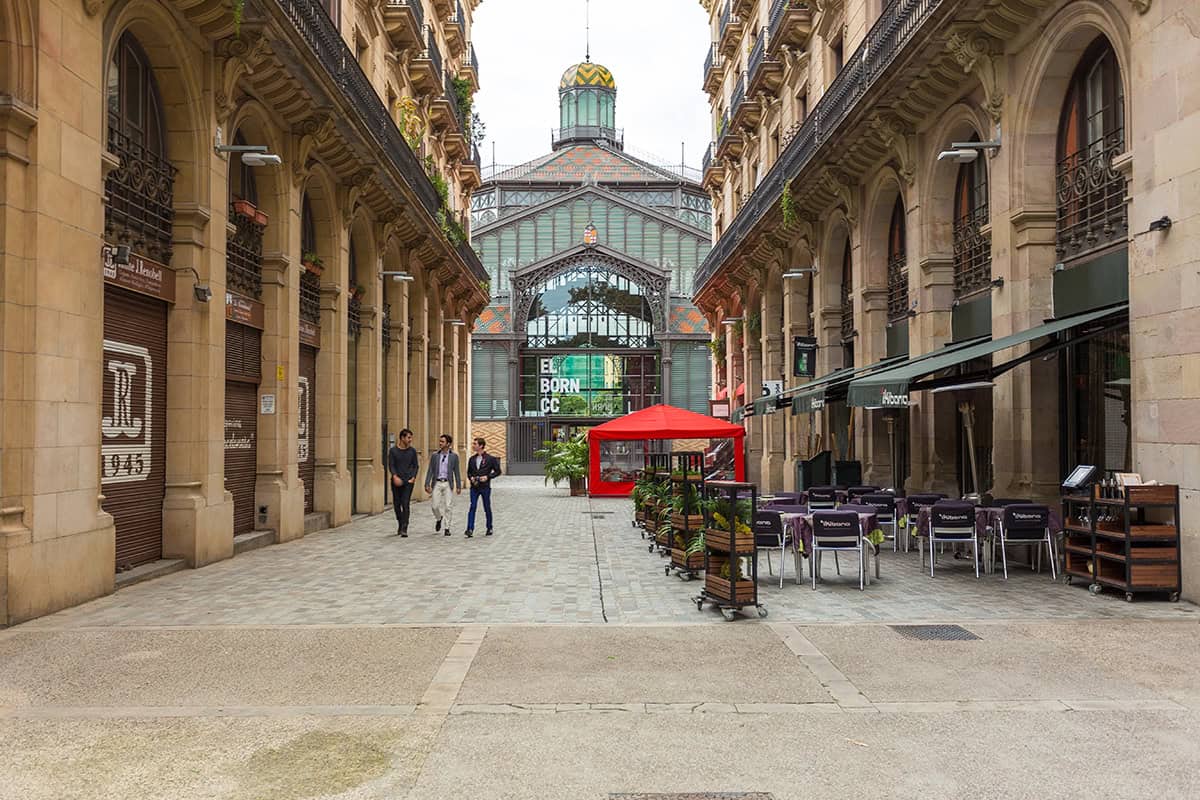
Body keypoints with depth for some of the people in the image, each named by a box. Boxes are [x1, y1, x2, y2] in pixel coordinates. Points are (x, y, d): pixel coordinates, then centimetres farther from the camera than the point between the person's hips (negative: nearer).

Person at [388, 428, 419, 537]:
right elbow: (391, 465, -5)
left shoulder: (412, 450, 3)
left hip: (408, 481, 0)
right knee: (396, 504, 8)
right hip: (396, 481, 1)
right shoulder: (393, 450, -1)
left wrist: (413, 477, -8)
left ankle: (404, 529, -12)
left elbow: (416, 466, 7)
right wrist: (395, 476, -21)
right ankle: (400, 524, 31)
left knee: (406, 504, -10)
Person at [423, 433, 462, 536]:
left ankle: (447, 528, 6)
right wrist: (427, 484, -3)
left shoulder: (454, 456, 1)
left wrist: (458, 486, -1)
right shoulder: (435, 455, 5)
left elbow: (457, 472, 3)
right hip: (437, 483, 1)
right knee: (435, 506, -1)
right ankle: (439, 519, 30)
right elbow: (430, 471, 5)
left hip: (448, 483, -1)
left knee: (447, 506, -2)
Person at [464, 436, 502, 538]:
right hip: (474, 487, 3)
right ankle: (470, 530, -13)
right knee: (472, 507, -8)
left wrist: (488, 477, -13)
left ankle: (489, 528, 23)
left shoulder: (490, 459, -4)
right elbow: (469, 472, 19)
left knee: (487, 508, 7)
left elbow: (498, 471, -1)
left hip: (485, 487, -3)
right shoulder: (472, 459, 9)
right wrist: (471, 477, -2)